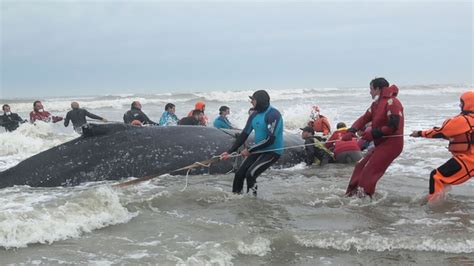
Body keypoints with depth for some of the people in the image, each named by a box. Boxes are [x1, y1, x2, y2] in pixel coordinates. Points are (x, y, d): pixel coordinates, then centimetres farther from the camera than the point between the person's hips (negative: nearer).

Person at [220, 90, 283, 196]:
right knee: (239, 173, 1)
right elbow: (244, 134, 7)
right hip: (259, 150, 8)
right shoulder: (254, 115, 4)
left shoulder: (273, 114, -21)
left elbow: (270, 140, -25)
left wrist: (249, 150, -20)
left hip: (273, 151, -8)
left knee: (250, 174, -21)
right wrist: (229, 151, 2)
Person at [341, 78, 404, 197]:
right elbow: (365, 118, 9)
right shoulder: (377, 103, 15)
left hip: (392, 143, -9)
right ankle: (352, 193, 15)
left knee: (370, 170, -14)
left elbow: (392, 127, -23)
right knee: (361, 166, 9)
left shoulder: (392, 102, -16)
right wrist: (351, 131, -7)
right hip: (380, 143, 9)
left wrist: (373, 133, -20)